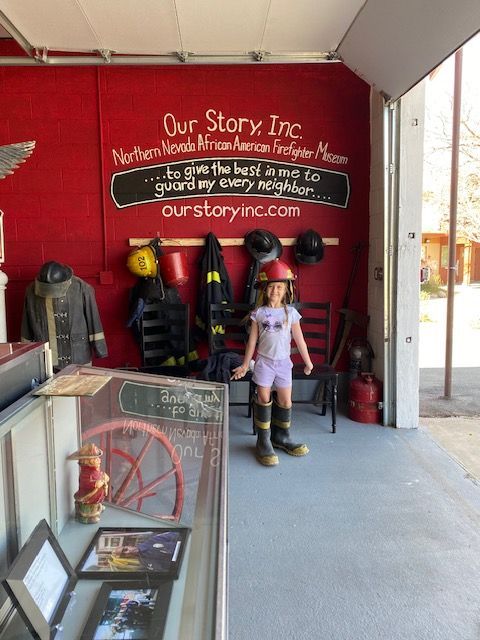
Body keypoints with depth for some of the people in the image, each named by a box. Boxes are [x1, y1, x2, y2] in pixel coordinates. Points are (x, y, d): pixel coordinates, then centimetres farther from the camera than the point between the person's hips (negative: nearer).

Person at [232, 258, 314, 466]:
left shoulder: (290, 312, 0)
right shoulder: (259, 313, -2)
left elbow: (299, 339, 6)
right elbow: (252, 340, 4)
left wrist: (308, 362, 11)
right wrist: (244, 365, 6)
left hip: (283, 362, 1)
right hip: (264, 361, -1)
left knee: (285, 401, 6)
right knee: (264, 400, 1)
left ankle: (281, 437, 25)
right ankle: (263, 442, 11)